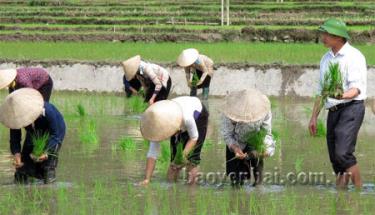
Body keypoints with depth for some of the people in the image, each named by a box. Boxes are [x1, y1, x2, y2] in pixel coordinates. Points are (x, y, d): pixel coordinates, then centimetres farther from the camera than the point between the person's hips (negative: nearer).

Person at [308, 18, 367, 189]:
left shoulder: (353, 56, -7)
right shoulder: (326, 59, 17)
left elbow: (356, 88, -17)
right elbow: (322, 91, 25)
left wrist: (343, 95, -38)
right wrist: (314, 117, 22)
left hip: (351, 107, -8)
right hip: (333, 111, 8)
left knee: (342, 153, -21)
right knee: (334, 156, 4)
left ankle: (359, 188, -13)